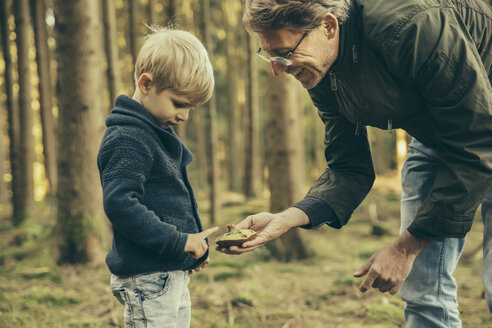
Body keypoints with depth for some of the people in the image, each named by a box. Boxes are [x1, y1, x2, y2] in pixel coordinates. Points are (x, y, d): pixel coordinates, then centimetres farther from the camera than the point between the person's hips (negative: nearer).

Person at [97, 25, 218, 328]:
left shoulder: (159, 134, 15)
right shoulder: (127, 140, -17)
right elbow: (120, 204, -27)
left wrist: (192, 246, 19)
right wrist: (178, 241, -24)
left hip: (173, 274, 10)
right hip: (147, 278, -10)